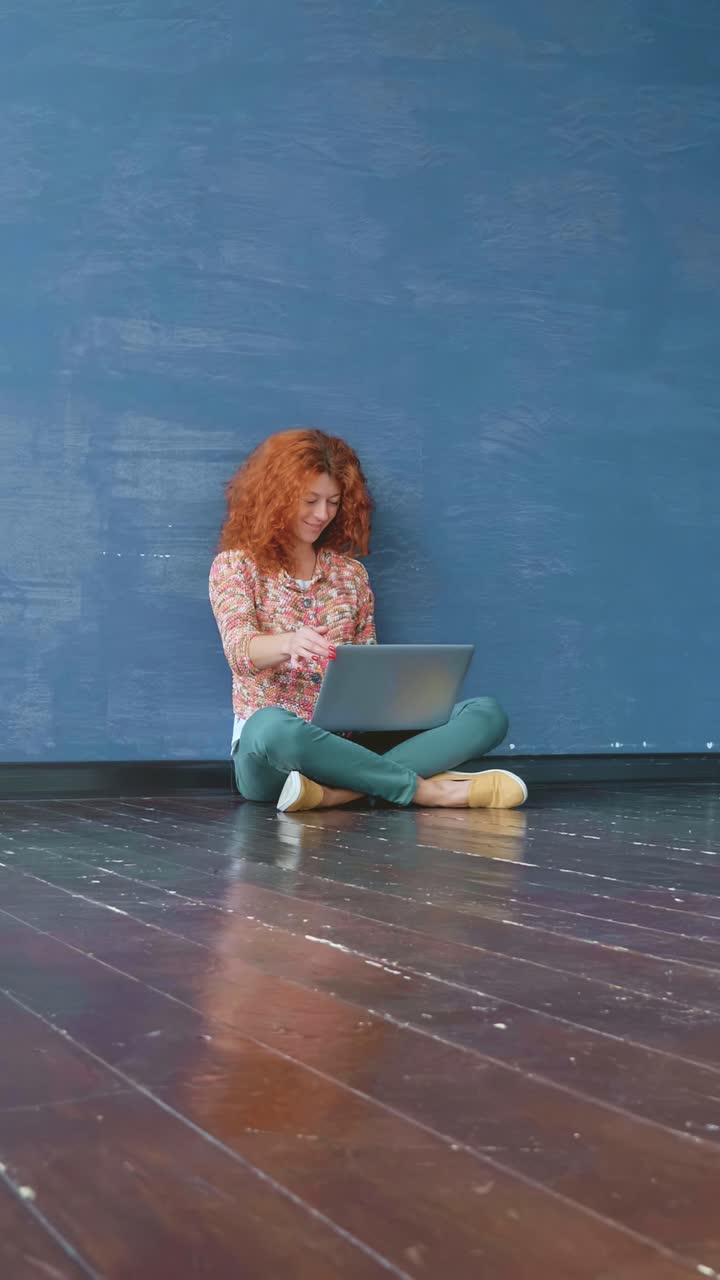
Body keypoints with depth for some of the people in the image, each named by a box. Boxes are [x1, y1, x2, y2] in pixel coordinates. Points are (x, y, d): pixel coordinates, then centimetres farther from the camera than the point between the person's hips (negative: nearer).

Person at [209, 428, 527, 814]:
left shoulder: (350, 572, 16)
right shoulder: (234, 565, 2)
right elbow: (239, 649, -16)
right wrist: (288, 643, -39)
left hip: (346, 739, 5)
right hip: (271, 742, -5)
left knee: (487, 713, -14)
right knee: (274, 727, -43)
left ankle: (339, 791, -36)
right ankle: (428, 789, -28)